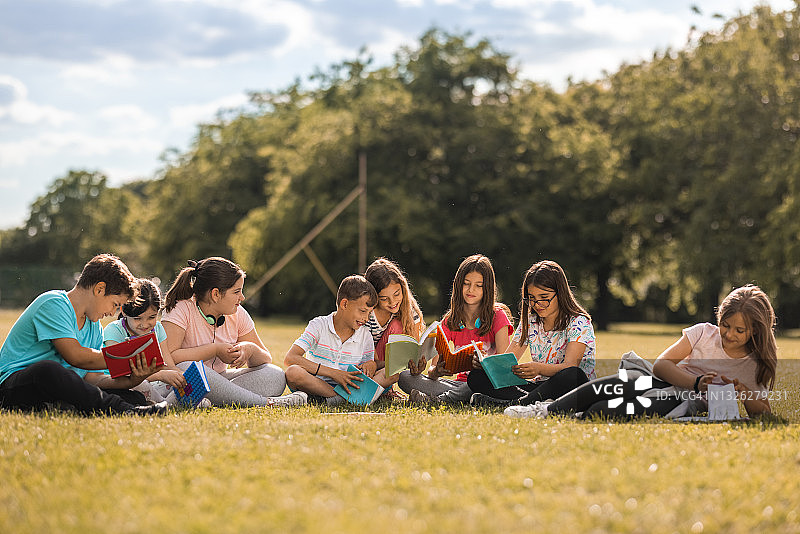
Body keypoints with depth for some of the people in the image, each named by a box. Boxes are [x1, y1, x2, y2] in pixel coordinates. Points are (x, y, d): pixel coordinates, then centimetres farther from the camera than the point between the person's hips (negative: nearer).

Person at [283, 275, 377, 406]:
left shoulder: (365, 336, 8)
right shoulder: (319, 325, -4)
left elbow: (367, 373, 13)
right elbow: (290, 358, -18)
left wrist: (373, 364, -13)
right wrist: (333, 373, -24)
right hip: (314, 386, -3)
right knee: (293, 372, -35)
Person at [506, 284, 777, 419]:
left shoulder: (757, 367, 5)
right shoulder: (704, 333, 7)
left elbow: (762, 412, 5)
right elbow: (662, 364, 0)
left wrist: (744, 393, -16)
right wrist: (698, 383, -15)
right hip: (663, 384, 3)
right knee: (606, 386, -27)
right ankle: (548, 410, -19)